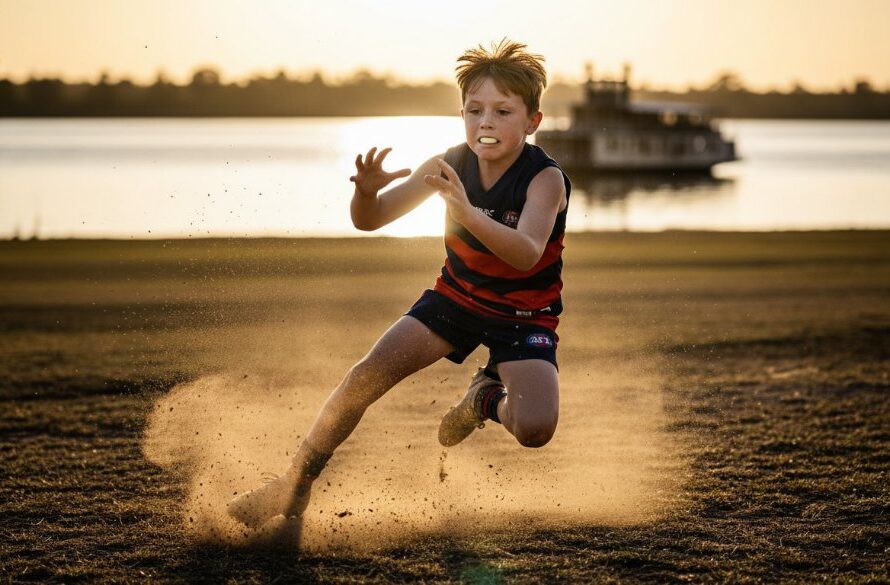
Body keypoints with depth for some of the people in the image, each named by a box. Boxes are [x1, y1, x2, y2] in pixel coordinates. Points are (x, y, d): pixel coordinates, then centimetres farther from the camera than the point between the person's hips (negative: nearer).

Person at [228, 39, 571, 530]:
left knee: (535, 430, -26)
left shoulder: (545, 178, -23)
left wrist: (465, 210, -56)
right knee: (365, 377, -13)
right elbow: (370, 221, -8)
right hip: (454, 295, 3)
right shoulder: (450, 165, -12)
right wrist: (367, 191, -33)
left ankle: (487, 398, 10)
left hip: (523, 313, -3)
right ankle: (294, 486, 3)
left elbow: (527, 254, -41)